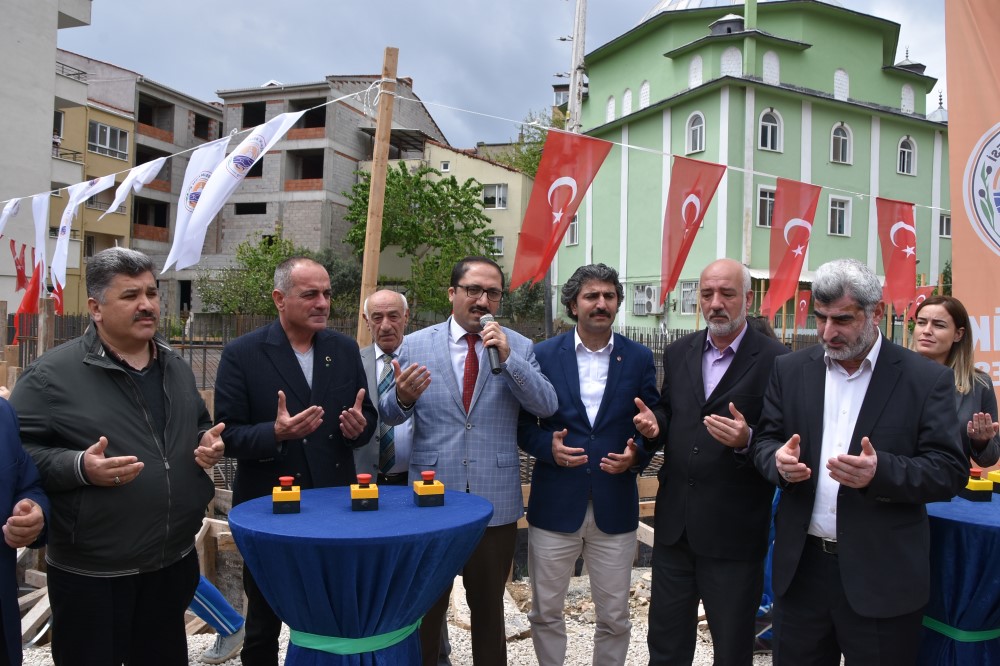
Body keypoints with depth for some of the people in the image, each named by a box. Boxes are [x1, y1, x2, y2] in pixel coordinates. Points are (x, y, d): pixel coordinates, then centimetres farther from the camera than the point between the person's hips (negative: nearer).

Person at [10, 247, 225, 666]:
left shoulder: (175, 367, 8)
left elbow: (199, 425, 21)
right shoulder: (52, 374, -12)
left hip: (175, 561, 6)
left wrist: (209, 443, 0)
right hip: (91, 574, -5)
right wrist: (79, 468, -28)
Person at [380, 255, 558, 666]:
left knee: (489, 605, 17)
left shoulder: (518, 347, 0)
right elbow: (389, 414, 1)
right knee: (427, 606, 15)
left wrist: (507, 359, -22)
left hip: (495, 501, 0)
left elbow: (546, 406, -10)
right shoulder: (416, 345, 0)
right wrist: (402, 396, -22)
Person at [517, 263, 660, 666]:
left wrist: (636, 455, -12)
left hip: (615, 507, 1)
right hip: (555, 504, 0)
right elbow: (523, 425, 3)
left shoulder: (639, 358, 3)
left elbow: (653, 426, 7)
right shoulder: (543, 355, 0)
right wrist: (548, 446, -16)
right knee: (545, 613, 13)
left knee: (614, 617, 12)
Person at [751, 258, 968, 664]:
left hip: (882, 576, -2)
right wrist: (778, 460, -17)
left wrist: (881, 471, -26)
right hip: (801, 567, 3)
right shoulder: (790, 370, 5)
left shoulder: (927, 379, -4)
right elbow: (765, 440, 7)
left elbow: (950, 471, -7)